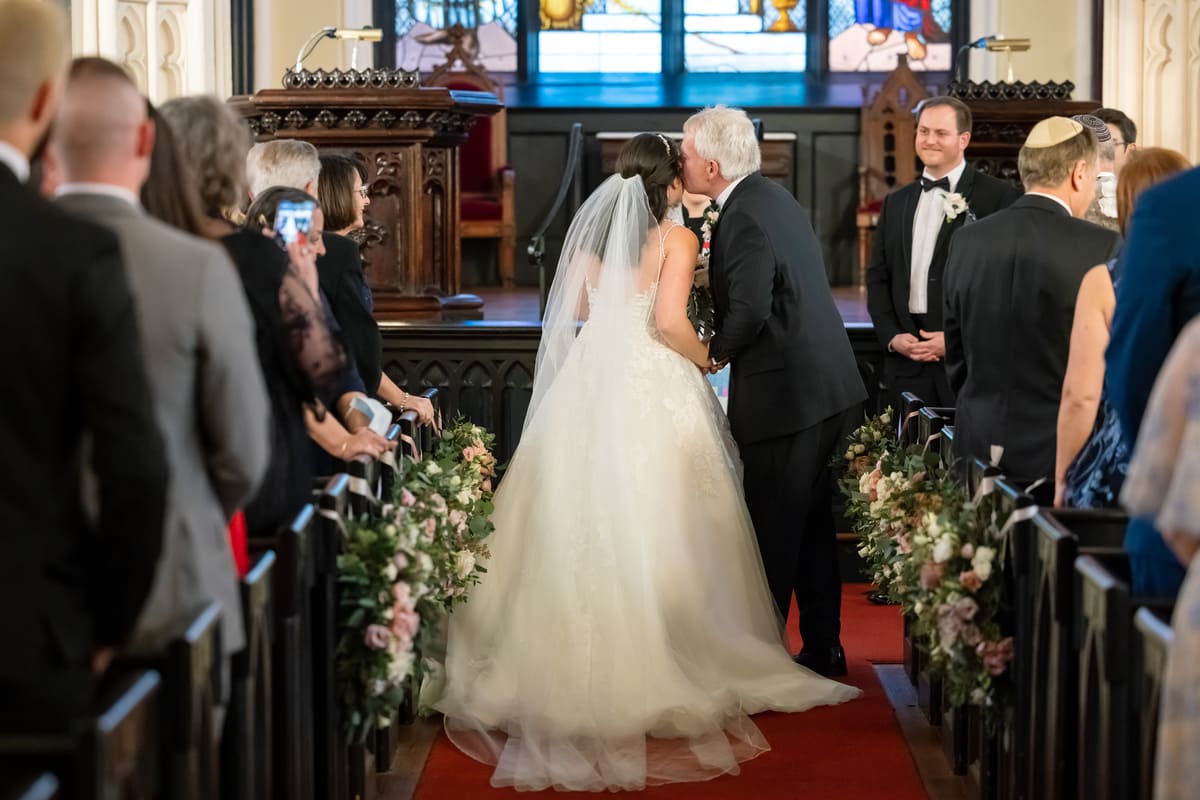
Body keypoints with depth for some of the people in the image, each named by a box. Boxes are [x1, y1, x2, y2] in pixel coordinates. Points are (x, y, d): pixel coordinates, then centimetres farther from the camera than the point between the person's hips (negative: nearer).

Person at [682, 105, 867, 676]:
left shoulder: (745, 217, -18)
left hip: (784, 394, -10)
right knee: (811, 524, 16)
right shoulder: (772, 197, 13)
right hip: (827, 387, 10)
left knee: (772, 530, -1)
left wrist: (717, 351, -8)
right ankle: (823, 648, 24)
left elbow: (750, 310, -26)